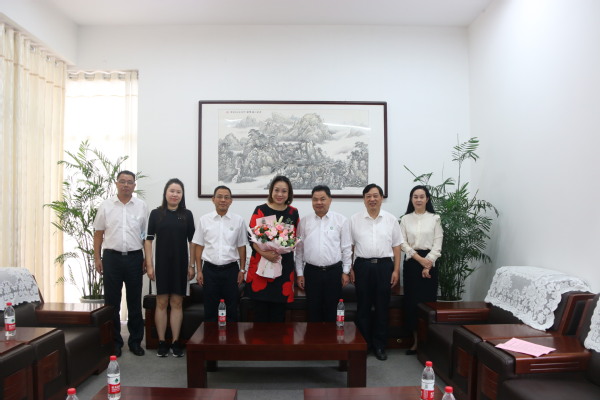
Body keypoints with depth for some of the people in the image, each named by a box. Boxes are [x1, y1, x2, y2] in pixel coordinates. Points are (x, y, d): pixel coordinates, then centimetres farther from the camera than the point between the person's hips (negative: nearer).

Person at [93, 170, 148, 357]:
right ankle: (114, 341, 20)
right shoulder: (106, 206, 3)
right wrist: (97, 258, -1)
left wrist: (147, 259, 0)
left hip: (134, 258, 0)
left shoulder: (141, 206, 3)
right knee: (112, 302, 7)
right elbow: (98, 233, 5)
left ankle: (135, 341, 20)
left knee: (135, 302, 8)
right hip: (112, 257, 0)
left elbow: (146, 235, 5)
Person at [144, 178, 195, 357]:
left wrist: (191, 265, 2)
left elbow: (192, 241, 5)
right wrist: (149, 264, -4)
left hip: (180, 263, 1)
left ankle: (176, 342, 14)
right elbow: (149, 239, 1)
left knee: (177, 302, 6)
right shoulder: (156, 213, 2)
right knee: (161, 302, 4)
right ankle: (161, 342, 14)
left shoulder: (187, 214, 4)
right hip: (162, 263, -1)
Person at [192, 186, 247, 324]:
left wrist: (242, 270, 2)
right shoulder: (204, 220, 1)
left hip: (231, 269, 0)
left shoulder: (238, 220, 1)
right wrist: (199, 271, 1)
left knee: (232, 309, 8)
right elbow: (198, 246, 4)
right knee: (210, 309, 9)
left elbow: (241, 247, 5)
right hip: (210, 269, 0)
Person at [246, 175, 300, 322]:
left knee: (279, 311, 8)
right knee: (261, 310, 2)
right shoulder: (260, 210, 0)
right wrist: (264, 253, -22)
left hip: (284, 265, 2)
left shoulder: (293, 213, 9)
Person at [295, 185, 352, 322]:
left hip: (334, 272, -1)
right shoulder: (304, 222, 3)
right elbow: (299, 249, 6)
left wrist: (346, 271, 1)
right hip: (311, 272, 1)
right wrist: (299, 273, 5)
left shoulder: (341, 220, -1)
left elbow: (346, 247, 2)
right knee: (313, 311, 9)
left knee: (332, 311, 8)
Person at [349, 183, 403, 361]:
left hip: (384, 266, 1)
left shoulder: (391, 220, 6)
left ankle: (379, 345, 20)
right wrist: (350, 268, -1)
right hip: (362, 266, 0)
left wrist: (396, 270, 1)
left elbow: (396, 246, 7)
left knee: (382, 307, 7)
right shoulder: (354, 219, 4)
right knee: (363, 307, 7)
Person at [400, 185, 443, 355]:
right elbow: (403, 243, 0)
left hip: (429, 262, -1)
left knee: (428, 300, -1)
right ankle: (416, 341, 12)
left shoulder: (434, 218, 3)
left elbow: (437, 244, -2)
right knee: (411, 301, 3)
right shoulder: (405, 219, 6)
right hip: (411, 262, 1)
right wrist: (419, 258, -12)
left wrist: (428, 263, -12)